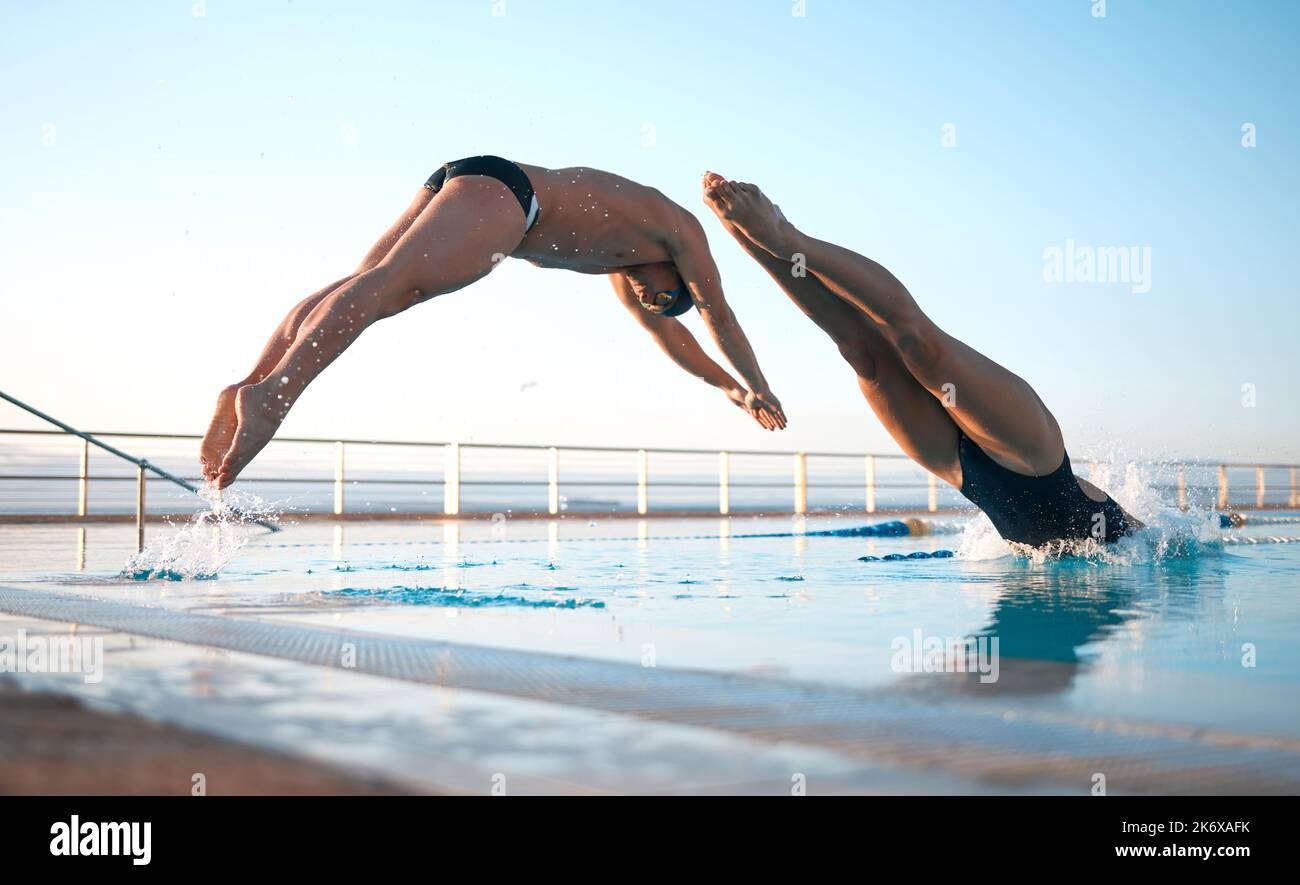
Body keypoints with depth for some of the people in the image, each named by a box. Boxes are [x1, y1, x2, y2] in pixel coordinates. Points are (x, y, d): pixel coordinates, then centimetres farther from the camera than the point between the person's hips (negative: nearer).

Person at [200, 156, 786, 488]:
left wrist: (727, 386, 54)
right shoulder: (679, 227, 21)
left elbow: (659, 328, 49)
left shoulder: (619, 255, 40)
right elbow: (717, 312, 22)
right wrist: (758, 388, 34)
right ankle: (271, 394, -46)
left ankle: (248, 389, -25)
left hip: (456, 183, 9)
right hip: (500, 188, -9)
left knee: (365, 287, -8)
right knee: (388, 285, -28)